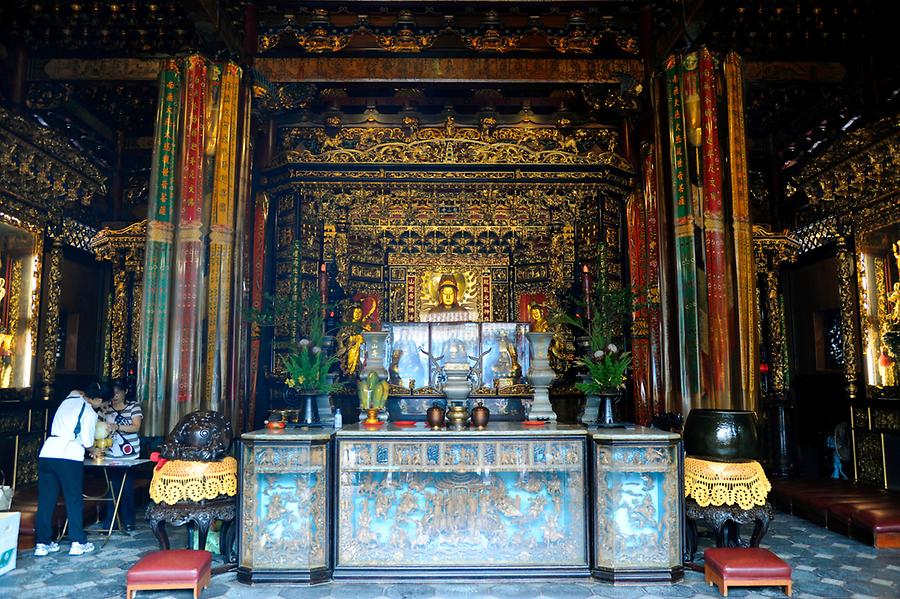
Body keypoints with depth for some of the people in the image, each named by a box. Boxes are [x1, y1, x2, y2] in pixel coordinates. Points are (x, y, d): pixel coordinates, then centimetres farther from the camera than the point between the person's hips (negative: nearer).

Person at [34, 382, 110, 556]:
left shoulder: (71, 397, 17)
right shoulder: (90, 413, -1)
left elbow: (79, 392, 42)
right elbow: (87, 442, -1)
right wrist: (93, 451, 18)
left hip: (47, 453, 6)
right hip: (69, 456, -6)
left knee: (45, 500, 11)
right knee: (74, 500, 4)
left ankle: (42, 543, 16)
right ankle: (78, 543, 7)